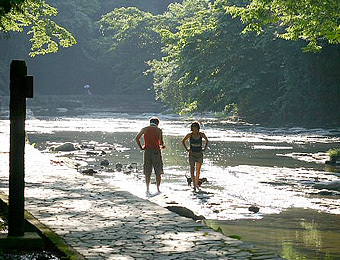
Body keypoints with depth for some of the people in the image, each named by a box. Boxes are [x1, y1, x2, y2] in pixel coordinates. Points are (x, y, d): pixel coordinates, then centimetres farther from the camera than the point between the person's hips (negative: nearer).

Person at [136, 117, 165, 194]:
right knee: (158, 172, 7)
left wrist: (140, 147, 7)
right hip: (156, 151, -2)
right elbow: (161, 142, -7)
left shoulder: (145, 129, 7)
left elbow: (137, 138, 2)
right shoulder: (159, 130, -1)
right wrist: (162, 146, 13)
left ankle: (147, 189, 4)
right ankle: (158, 189, 6)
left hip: (147, 150, 2)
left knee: (147, 172, 7)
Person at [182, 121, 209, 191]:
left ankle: (196, 184, 25)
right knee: (192, 169, -11)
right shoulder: (190, 135, -8)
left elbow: (206, 140, 14)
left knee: (198, 170, 8)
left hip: (199, 154, 2)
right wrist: (186, 149, 0)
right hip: (192, 154, -2)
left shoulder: (202, 134, -6)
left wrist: (204, 148, 6)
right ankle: (194, 185, -15)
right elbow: (183, 141, 7)